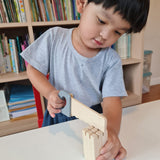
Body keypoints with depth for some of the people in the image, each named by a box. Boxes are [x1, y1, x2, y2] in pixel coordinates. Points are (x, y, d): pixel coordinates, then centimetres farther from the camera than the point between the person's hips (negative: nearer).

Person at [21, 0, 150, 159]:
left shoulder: (112, 60, -11)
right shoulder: (54, 37, -10)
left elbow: (111, 99, -16)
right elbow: (33, 68, -2)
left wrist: (112, 130, -36)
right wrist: (50, 92, -20)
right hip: (59, 116, 0)